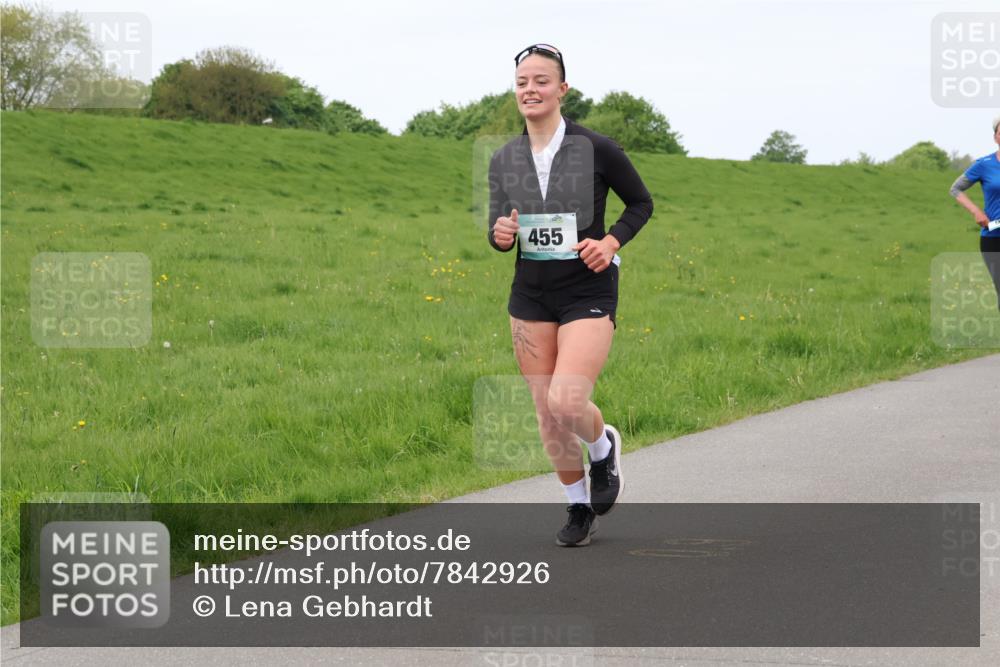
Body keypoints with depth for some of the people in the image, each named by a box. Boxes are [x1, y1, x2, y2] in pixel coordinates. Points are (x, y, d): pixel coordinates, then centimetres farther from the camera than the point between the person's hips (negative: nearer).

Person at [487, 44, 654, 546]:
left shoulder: (596, 149, -8)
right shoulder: (504, 160, 3)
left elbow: (641, 203, 5)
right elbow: (498, 234, 10)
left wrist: (611, 242, -11)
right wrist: (500, 234, -14)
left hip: (588, 294, -4)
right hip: (530, 297, 4)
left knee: (566, 403, -20)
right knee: (547, 415, 5)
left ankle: (603, 447, 15)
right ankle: (579, 508, 24)